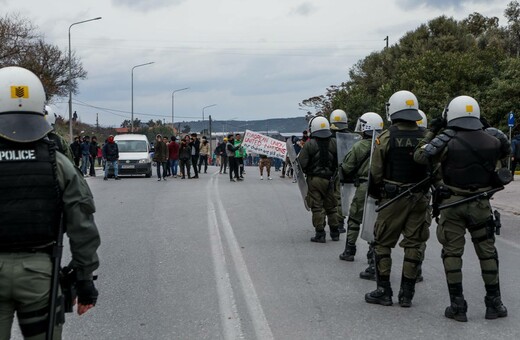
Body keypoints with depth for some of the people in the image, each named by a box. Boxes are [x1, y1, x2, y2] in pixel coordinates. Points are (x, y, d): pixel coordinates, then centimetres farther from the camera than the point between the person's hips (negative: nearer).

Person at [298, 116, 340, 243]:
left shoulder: (309, 144, -12)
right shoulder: (334, 143, 0)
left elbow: (301, 163, -13)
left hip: (314, 179, -4)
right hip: (329, 180, 4)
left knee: (317, 207, 2)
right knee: (330, 206, 15)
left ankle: (320, 234, 1)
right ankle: (335, 233, 20)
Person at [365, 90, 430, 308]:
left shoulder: (385, 138, -9)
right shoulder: (426, 138, 1)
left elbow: (375, 173, -6)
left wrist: (375, 194, 9)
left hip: (392, 199, -3)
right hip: (419, 199, 3)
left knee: (383, 243, 8)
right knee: (413, 245, 9)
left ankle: (384, 291, 9)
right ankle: (407, 294, 12)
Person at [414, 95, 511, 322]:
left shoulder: (447, 141, -12)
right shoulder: (491, 140, -2)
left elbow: (420, 156, -7)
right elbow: (506, 151, 19)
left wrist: (431, 132, 2)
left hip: (452, 204, -2)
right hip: (481, 203, 3)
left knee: (452, 253, 5)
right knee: (487, 252, 13)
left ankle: (457, 306, 5)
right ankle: (494, 303, 20)